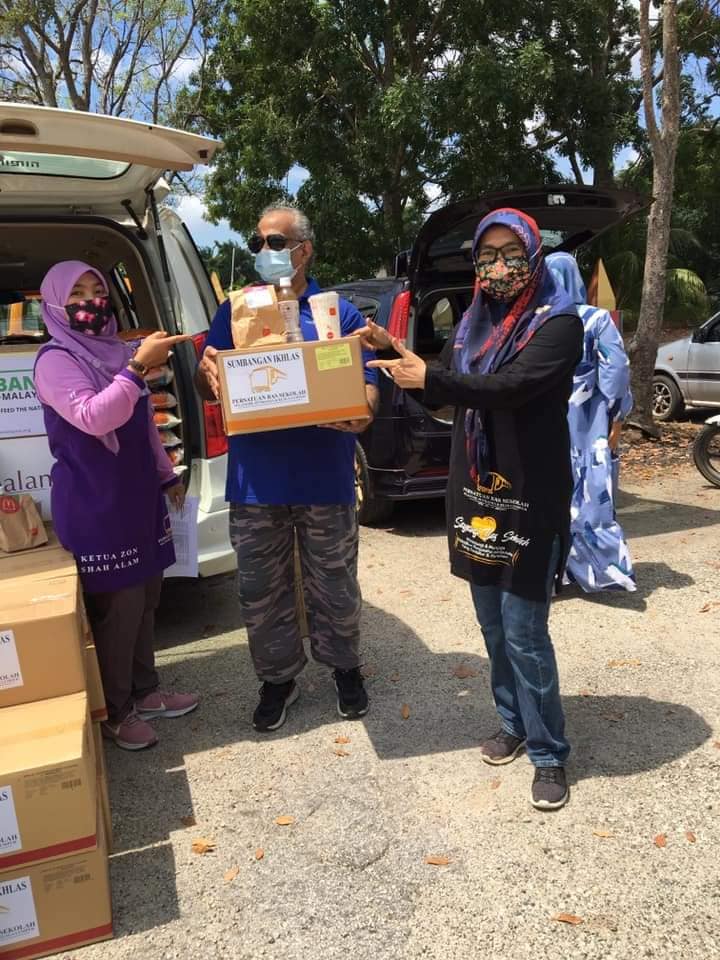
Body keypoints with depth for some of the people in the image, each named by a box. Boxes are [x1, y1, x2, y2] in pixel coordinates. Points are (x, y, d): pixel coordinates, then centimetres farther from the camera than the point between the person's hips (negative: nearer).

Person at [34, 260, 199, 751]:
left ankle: (145, 692, 33)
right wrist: (140, 366, -34)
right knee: (115, 610, -1)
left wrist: (166, 475, 20)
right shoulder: (56, 360, -12)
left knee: (145, 601, 16)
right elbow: (93, 417, -29)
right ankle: (115, 713, 18)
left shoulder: (119, 351, 11)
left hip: (139, 498, 8)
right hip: (94, 509, -8)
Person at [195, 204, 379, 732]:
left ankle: (345, 667, 38)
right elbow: (209, 387, 6)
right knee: (262, 594, 13)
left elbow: (367, 386, -1)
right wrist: (208, 375, -18)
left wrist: (359, 412, -24)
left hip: (326, 481, -1)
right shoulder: (235, 310, 8)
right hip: (255, 484, 2)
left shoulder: (339, 312, 3)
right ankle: (278, 679, 34)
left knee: (335, 589, 14)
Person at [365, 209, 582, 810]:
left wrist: (430, 377, -21)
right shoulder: (472, 323, 12)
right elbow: (440, 393, 17)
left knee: (524, 634, -2)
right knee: (493, 627, 15)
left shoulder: (558, 323, -8)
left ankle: (549, 754, 16)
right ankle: (514, 725, 34)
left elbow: (512, 386, -24)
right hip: (475, 496, 6)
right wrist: (393, 353, 6)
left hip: (530, 501, -6)